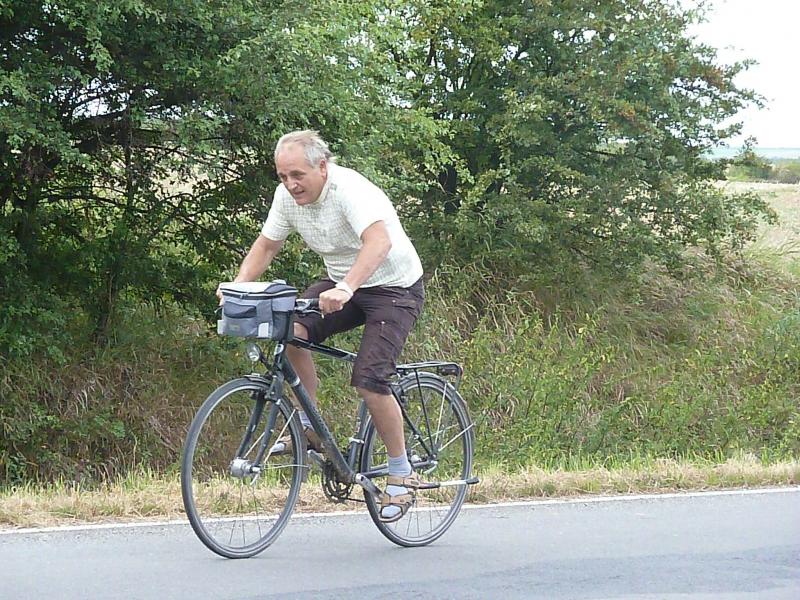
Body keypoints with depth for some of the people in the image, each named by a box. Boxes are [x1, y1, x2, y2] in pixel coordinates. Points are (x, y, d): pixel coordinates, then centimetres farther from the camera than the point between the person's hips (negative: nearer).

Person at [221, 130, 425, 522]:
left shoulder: (350, 190, -29)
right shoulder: (288, 196, -6)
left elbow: (379, 240, -45)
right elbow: (267, 244, 7)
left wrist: (345, 289, -60)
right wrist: (239, 286, -11)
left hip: (395, 288, -7)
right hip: (341, 284, 7)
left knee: (368, 380, -20)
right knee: (290, 330, -21)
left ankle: (402, 474, -2)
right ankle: (309, 427, -4)